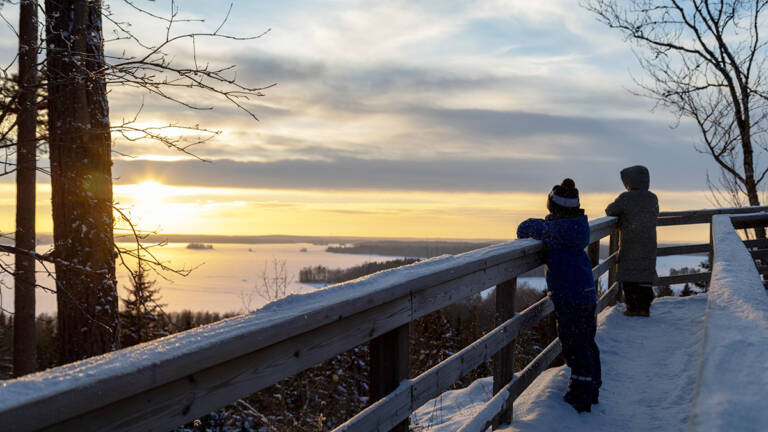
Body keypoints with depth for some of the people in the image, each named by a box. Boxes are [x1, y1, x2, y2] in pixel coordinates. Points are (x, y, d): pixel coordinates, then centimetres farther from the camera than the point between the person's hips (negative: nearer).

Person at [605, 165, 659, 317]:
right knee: (646, 275, 10)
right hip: (648, 245, 4)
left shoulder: (625, 198, -11)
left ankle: (632, 307, 4)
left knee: (628, 276, 4)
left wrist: (621, 214, 18)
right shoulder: (653, 198, 4)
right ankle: (644, 307, 12)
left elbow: (610, 210, -2)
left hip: (630, 245, -4)